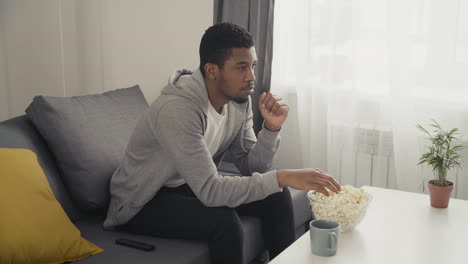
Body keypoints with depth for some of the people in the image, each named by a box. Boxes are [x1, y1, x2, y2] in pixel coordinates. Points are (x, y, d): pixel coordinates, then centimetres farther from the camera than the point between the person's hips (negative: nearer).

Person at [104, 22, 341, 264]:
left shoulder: (239, 99, -7)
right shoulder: (177, 108, -32)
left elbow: (250, 167, -3)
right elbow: (210, 191, -35)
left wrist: (271, 128, -19)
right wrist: (282, 177, -36)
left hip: (191, 187, 7)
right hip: (142, 203, -7)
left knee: (276, 196, -6)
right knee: (223, 220, -30)